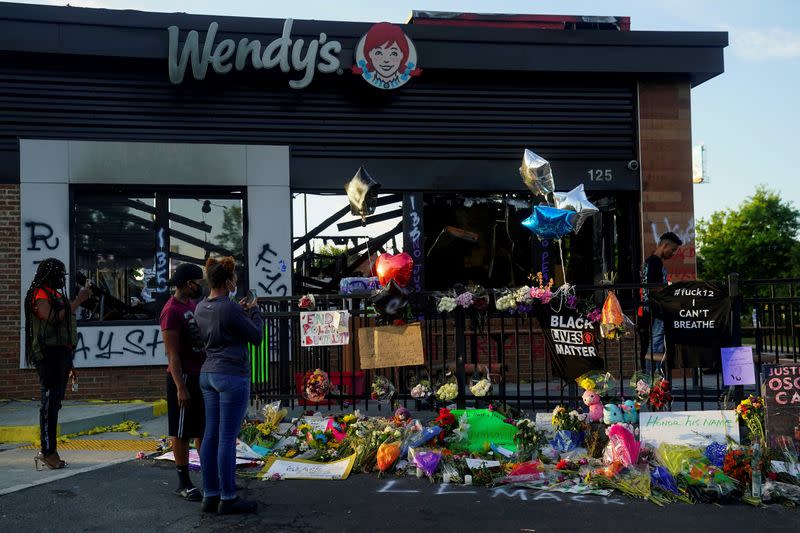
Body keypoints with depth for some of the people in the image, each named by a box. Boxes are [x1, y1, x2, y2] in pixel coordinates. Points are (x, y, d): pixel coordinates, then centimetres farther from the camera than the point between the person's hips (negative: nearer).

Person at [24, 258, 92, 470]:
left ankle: (49, 452, 14)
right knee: (50, 402, -9)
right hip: (49, 355, -10)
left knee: (54, 403, 10)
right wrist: (78, 301, -18)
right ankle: (47, 452, -8)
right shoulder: (41, 295, -7)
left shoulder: (55, 294, 22)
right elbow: (52, 318, -23)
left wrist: (69, 363, 24)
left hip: (60, 354, 10)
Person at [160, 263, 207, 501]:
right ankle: (184, 483, 11)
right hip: (184, 377, -9)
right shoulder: (172, 311, -16)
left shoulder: (193, 305, 11)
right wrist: (181, 387, -22)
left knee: (205, 429, 14)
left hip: (202, 376, 9)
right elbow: (173, 354, -19)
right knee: (182, 433, 2)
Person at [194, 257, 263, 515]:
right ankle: (228, 499, 5)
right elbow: (256, 336, -7)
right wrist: (254, 312, 8)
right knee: (227, 438, -3)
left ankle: (210, 496, 17)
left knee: (210, 436, 10)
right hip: (232, 376, -8)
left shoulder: (201, 308, 8)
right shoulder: (230, 308, -17)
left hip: (208, 374, 9)